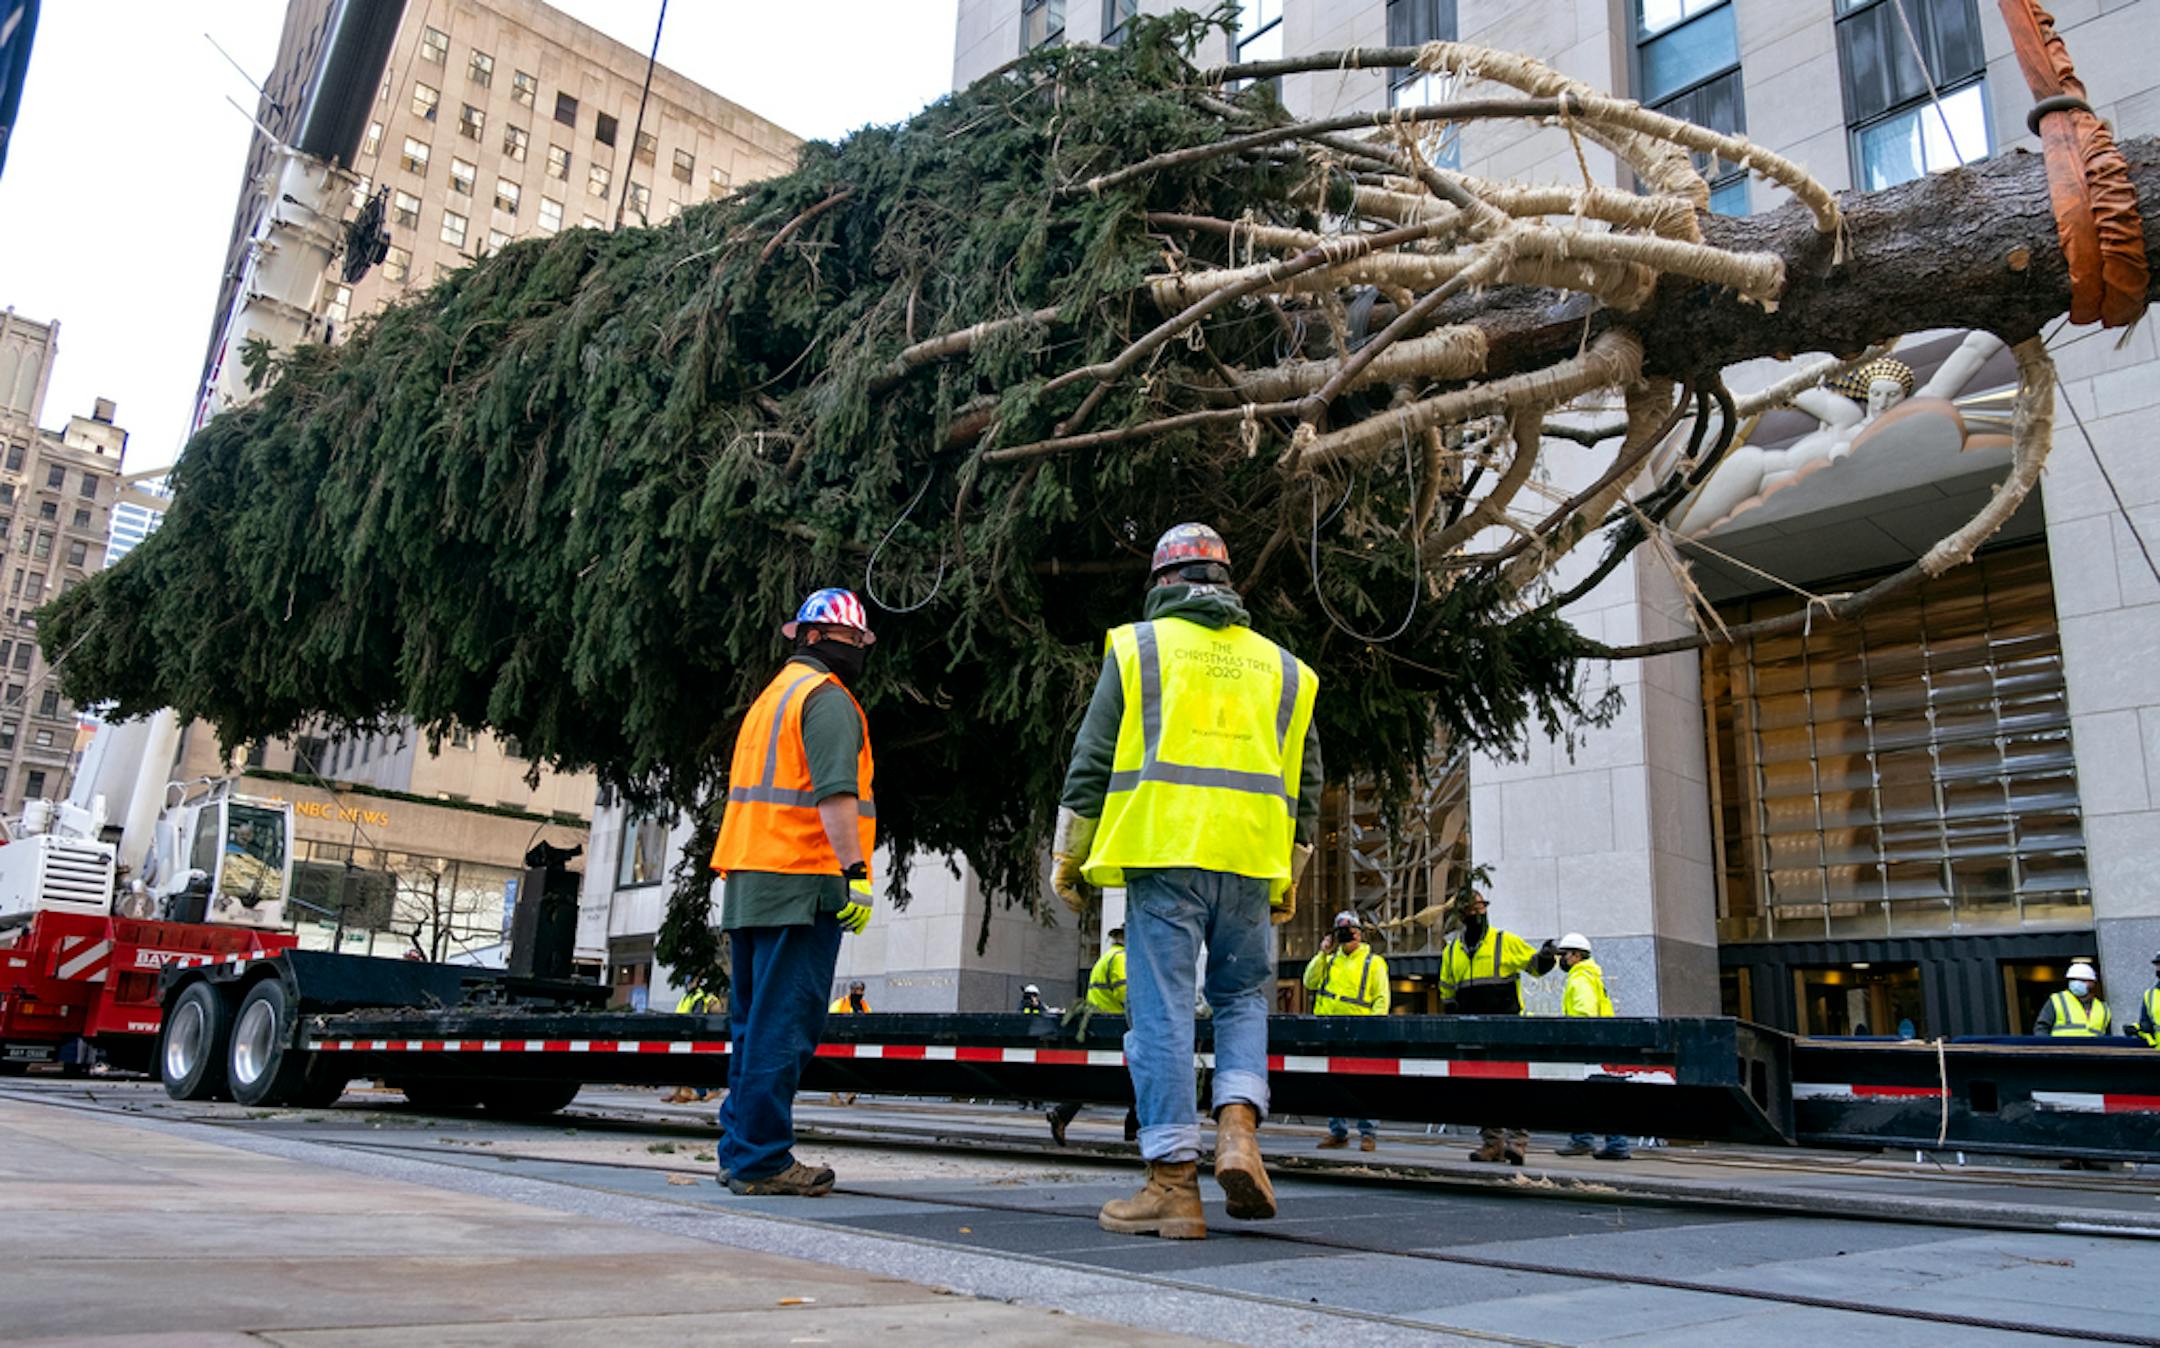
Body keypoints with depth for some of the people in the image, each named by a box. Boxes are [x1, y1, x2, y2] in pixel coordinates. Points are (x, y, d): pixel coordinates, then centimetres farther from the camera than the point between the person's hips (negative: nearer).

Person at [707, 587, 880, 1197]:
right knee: (784, 1028, -7)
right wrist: (855, 871, -21)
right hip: (800, 883, -10)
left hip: (748, 884, 10)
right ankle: (762, 1160, -4)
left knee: (755, 1024, 14)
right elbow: (834, 793, -18)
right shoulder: (827, 698, -5)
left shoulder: (771, 696, 25)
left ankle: (739, 1151, 18)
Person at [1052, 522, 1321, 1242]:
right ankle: (1238, 1128, -1)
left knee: (1161, 1012, 0)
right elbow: (1303, 781, 18)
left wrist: (1069, 858, 10)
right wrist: (1288, 878, 25)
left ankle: (1173, 1182, 0)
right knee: (1243, 997, 18)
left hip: (1164, 853, -3)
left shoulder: (1137, 647, 8)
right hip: (1250, 859, 3)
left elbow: (1091, 763, 3)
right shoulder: (1280, 665, 18)